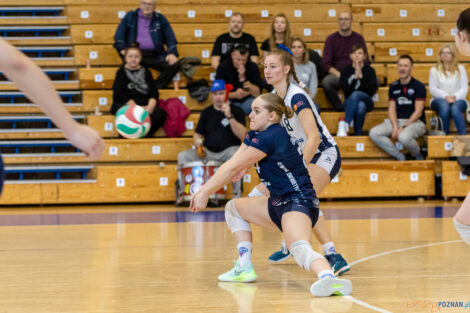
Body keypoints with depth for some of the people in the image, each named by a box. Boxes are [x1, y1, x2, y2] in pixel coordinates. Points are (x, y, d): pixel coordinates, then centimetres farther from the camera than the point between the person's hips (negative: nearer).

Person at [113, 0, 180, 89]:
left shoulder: (160, 19, 15)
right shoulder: (130, 16, 13)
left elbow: (170, 37, 13)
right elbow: (119, 34, 9)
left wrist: (172, 53, -4)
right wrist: (123, 50, -8)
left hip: (155, 55, 2)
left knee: (175, 65, -24)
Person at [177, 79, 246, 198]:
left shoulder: (236, 111, 0)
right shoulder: (206, 112, 13)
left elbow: (242, 135, -14)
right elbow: (197, 135, 17)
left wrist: (229, 116, -24)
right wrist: (198, 145, -7)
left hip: (228, 151, -4)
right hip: (208, 153, 4)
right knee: (183, 156, -17)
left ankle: (237, 194, -29)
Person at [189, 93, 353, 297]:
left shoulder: (270, 137, -19)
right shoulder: (255, 135, 11)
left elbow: (233, 168, -14)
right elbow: (231, 167, 10)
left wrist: (206, 193, -6)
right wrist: (204, 190, 2)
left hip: (298, 202, -11)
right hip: (279, 204, 11)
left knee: (299, 248, -38)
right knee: (233, 208, 25)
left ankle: (328, 277, -65)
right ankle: (244, 269, 15)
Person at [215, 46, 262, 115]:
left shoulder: (253, 67, -8)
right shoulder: (223, 67, -8)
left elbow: (257, 94, -16)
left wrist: (243, 78, -26)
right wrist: (235, 94, -30)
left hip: (247, 100, 2)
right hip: (230, 101, -2)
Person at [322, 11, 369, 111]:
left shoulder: (358, 38, 10)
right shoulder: (331, 39, 6)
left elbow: (366, 62, 9)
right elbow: (326, 64, 0)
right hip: (336, 74, -1)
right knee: (326, 82, -36)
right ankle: (341, 109, -19)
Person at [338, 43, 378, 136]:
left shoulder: (370, 70, 3)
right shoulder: (346, 71, 5)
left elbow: (372, 91, -8)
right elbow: (346, 92, -6)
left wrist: (361, 77, -16)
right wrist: (355, 77, -17)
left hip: (366, 101, 0)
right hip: (350, 102, 0)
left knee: (355, 94, -35)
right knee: (360, 107, -37)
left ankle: (345, 124, -40)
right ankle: (358, 134, -38)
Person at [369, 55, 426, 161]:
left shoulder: (418, 86, -5)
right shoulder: (393, 86, 10)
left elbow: (418, 112, -10)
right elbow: (392, 109, 7)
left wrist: (404, 127, -19)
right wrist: (395, 127, -11)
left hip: (416, 122, -6)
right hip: (397, 121, 6)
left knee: (403, 137, -39)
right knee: (374, 133, -17)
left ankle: (418, 155, -6)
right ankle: (399, 156, -11)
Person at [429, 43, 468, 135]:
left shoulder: (460, 69, 12)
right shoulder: (434, 70, 11)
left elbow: (464, 88, 3)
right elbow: (432, 89, 1)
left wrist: (455, 96, -18)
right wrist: (445, 96, -17)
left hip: (458, 100, 0)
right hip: (440, 99, 0)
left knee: (455, 108, -37)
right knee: (444, 105, -38)